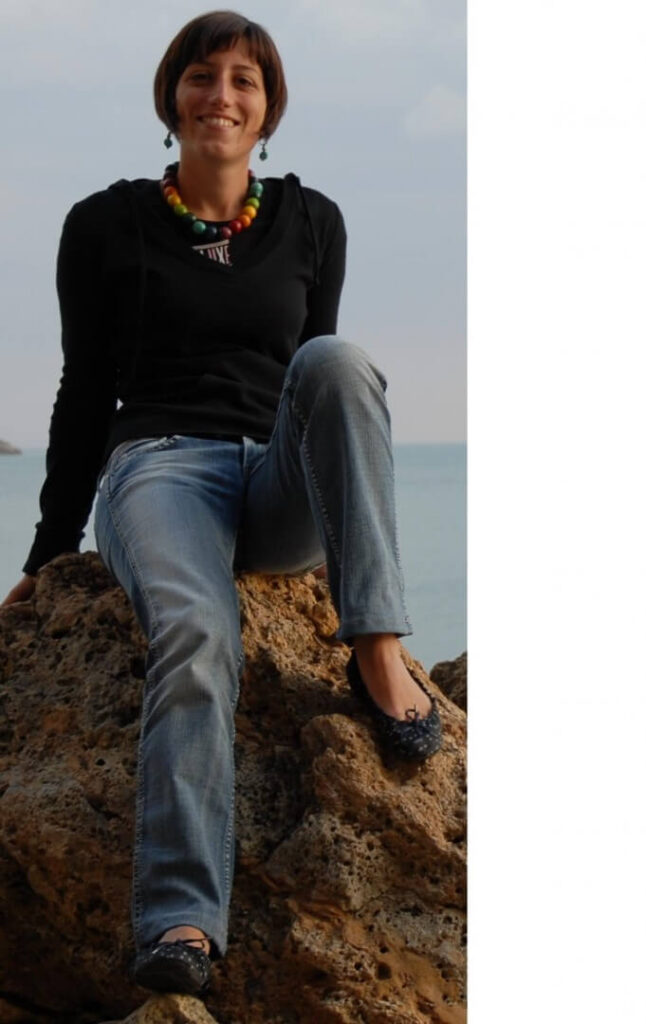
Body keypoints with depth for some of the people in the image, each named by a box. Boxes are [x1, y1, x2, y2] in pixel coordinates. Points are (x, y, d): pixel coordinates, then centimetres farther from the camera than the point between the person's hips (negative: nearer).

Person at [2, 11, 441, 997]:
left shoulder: (311, 223, 16)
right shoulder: (107, 225, 9)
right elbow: (86, 393, 11)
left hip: (283, 488, 2)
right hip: (162, 466, -2)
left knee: (338, 359, -30)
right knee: (195, 635, -35)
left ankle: (377, 650, -34)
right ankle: (180, 923, -47)